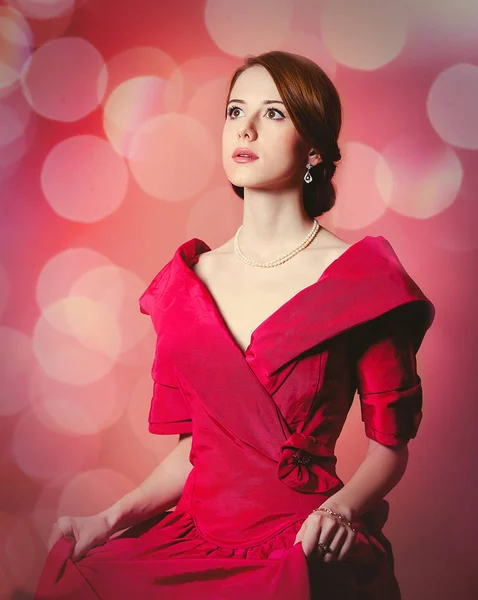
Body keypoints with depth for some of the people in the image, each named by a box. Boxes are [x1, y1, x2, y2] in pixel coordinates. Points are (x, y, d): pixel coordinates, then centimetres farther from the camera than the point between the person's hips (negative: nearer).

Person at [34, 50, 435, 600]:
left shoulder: (360, 277, -4)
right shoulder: (190, 278, 8)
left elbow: (389, 445, 1)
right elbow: (192, 450, 11)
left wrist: (340, 508, -17)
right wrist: (110, 519, -1)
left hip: (302, 549, -3)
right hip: (195, 538, 4)